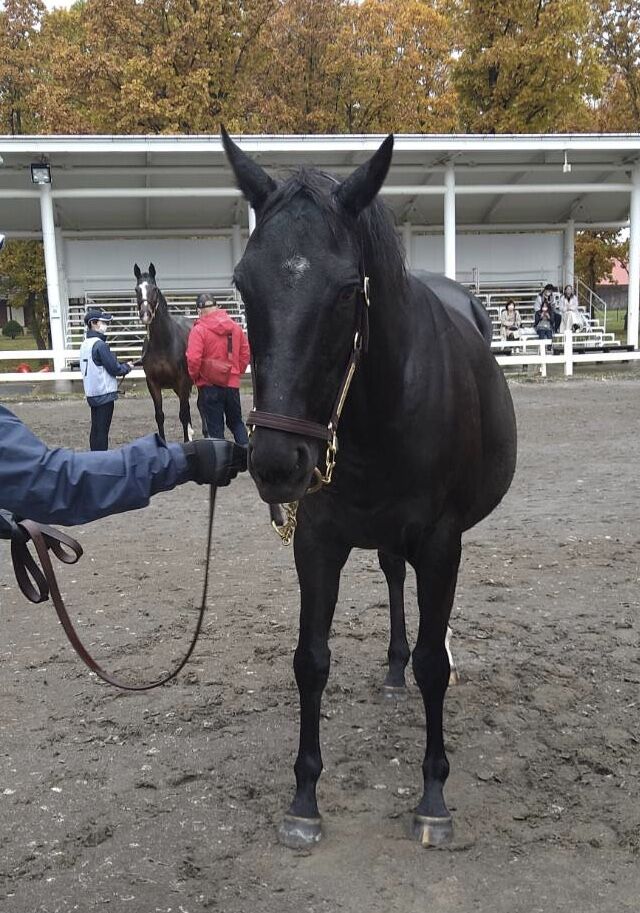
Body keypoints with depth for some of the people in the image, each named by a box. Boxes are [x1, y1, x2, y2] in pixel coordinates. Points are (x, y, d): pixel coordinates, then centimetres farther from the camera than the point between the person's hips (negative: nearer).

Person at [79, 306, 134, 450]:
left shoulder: (85, 343, 9)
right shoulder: (100, 344, -17)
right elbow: (114, 369, -16)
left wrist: (120, 365, 14)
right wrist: (127, 367, 2)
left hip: (92, 392, 8)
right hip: (104, 393, -8)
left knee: (96, 428, 14)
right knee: (102, 430, -3)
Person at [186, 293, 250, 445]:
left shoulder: (199, 330, -14)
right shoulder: (235, 326, 3)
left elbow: (193, 359, -20)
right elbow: (245, 353, 8)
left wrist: (195, 377, -3)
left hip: (210, 384, -4)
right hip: (232, 383, 4)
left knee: (215, 426, 5)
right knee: (236, 421, 19)